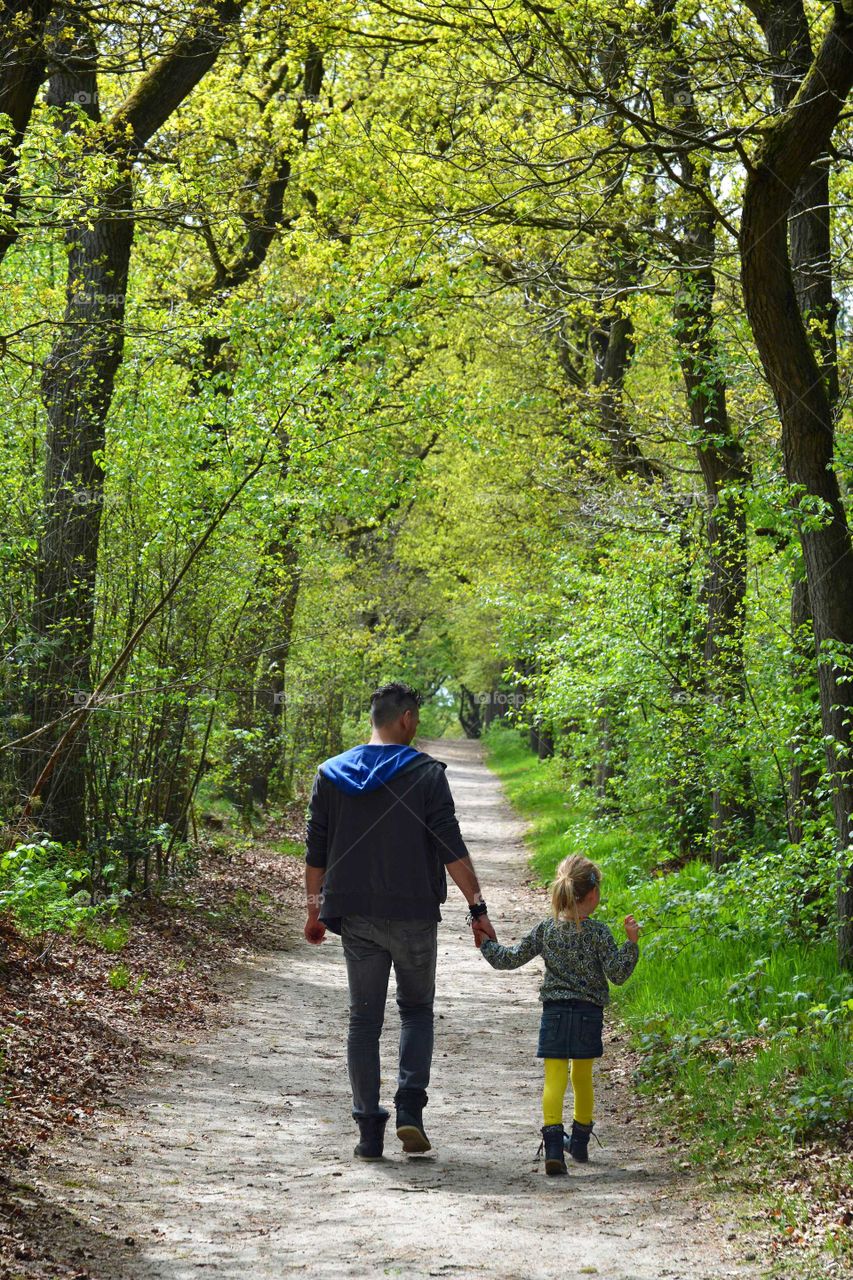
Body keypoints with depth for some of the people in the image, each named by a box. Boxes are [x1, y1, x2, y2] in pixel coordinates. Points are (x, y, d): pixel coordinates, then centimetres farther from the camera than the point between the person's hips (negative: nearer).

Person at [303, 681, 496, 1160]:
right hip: (413, 915, -3)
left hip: (356, 916, 3)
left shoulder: (331, 775, 5)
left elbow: (316, 853, 8)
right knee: (417, 1010, 14)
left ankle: (370, 1129, 5)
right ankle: (410, 1107, -4)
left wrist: (314, 910, 18)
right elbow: (452, 850, -10)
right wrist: (478, 909, -7)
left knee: (364, 1019, 8)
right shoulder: (425, 774, -6)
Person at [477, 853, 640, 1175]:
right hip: (588, 1015, -1)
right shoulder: (598, 932, -7)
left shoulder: (546, 929, 1)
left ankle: (553, 1145, -21)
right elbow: (617, 973, -10)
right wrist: (631, 942, -6)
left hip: (554, 1012, 1)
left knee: (554, 1079, -5)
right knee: (583, 1077, 16)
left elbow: (510, 959, 7)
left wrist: (485, 944, 23)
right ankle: (579, 1142, 32)